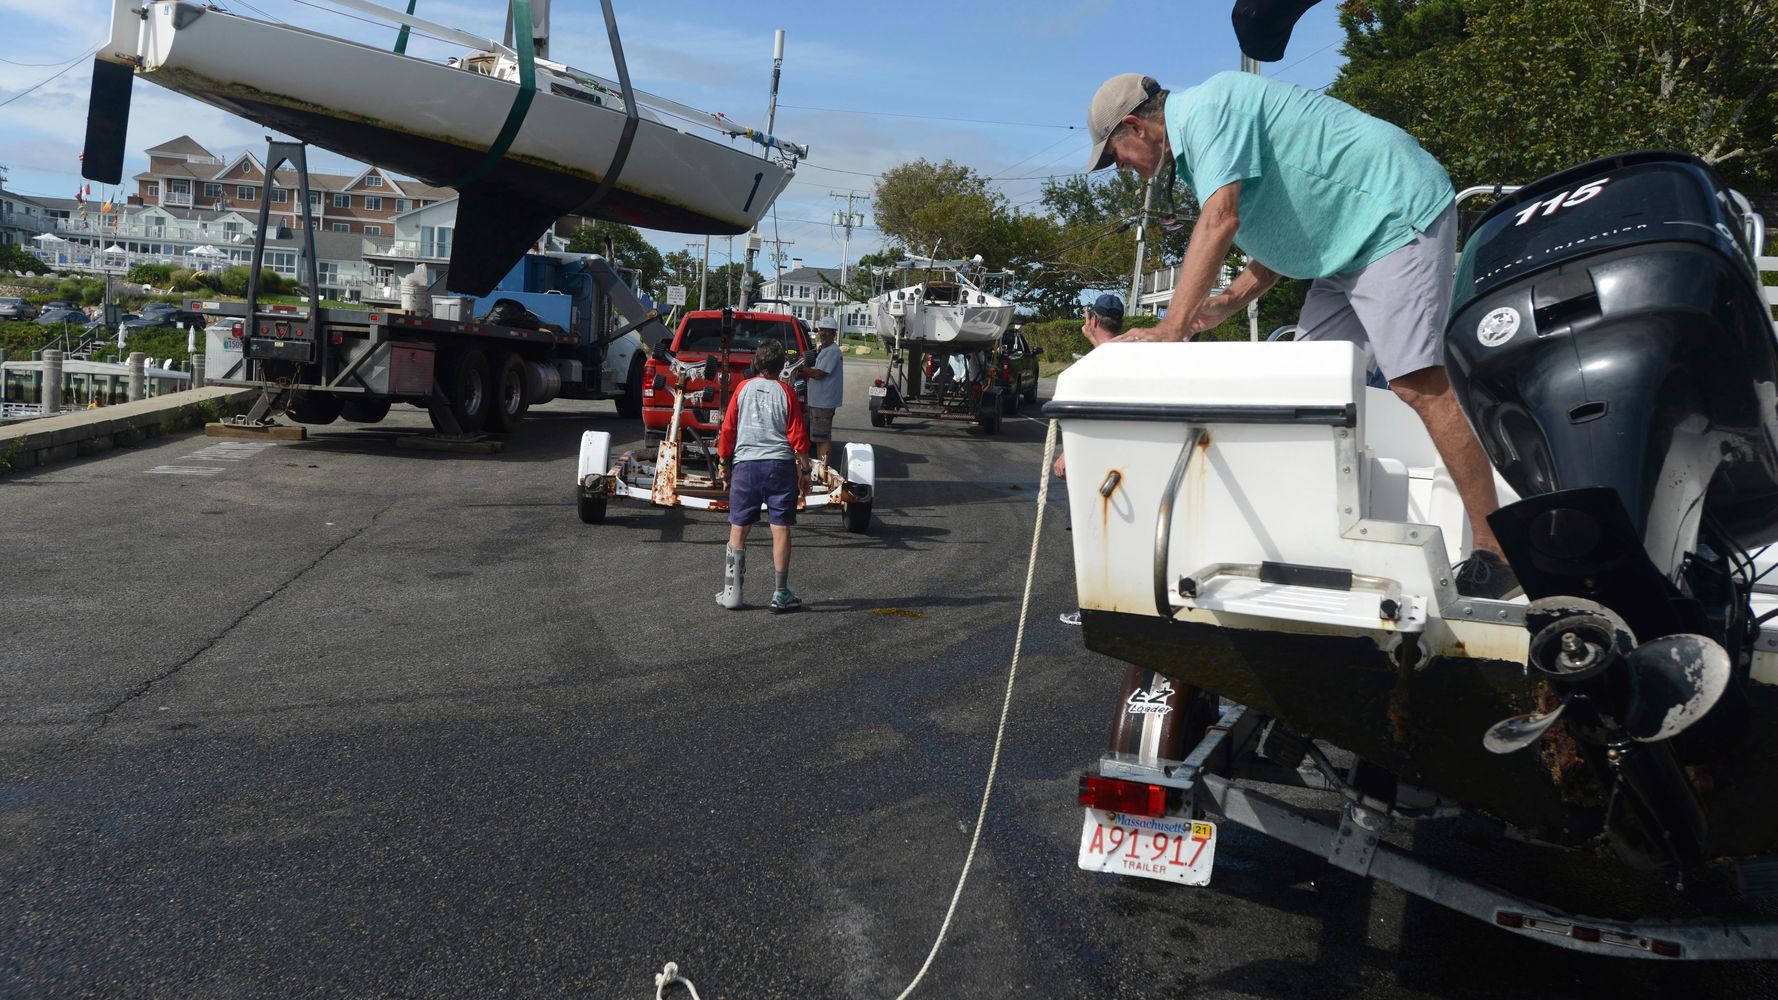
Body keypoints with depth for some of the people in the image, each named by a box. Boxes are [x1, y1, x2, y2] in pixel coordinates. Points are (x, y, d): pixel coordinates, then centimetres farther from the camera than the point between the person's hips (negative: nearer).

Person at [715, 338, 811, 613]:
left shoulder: (743, 389, 4)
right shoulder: (786, 392, 0)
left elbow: (728, 429, 5)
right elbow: (798, 435, -1)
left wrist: (725, 464, 15)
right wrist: (803, 469, 8)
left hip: (745, 465, 1)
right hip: (780, 466, -1)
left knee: (738, 529, 8)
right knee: (780, 529, 2)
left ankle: (731, 591, 8)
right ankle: (780, 594, 3)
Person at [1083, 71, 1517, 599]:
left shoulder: (1207, 107, -13)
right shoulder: (1192, 144, 19)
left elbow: (1219, 220, -26)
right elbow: (1286, 228, 22)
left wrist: (1170, 328, -27)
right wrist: (1226, 304, 10)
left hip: (1398, 216, -11)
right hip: (1351, 242, 11)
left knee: (1419, 383, -18)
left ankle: (1495, 554, -15)